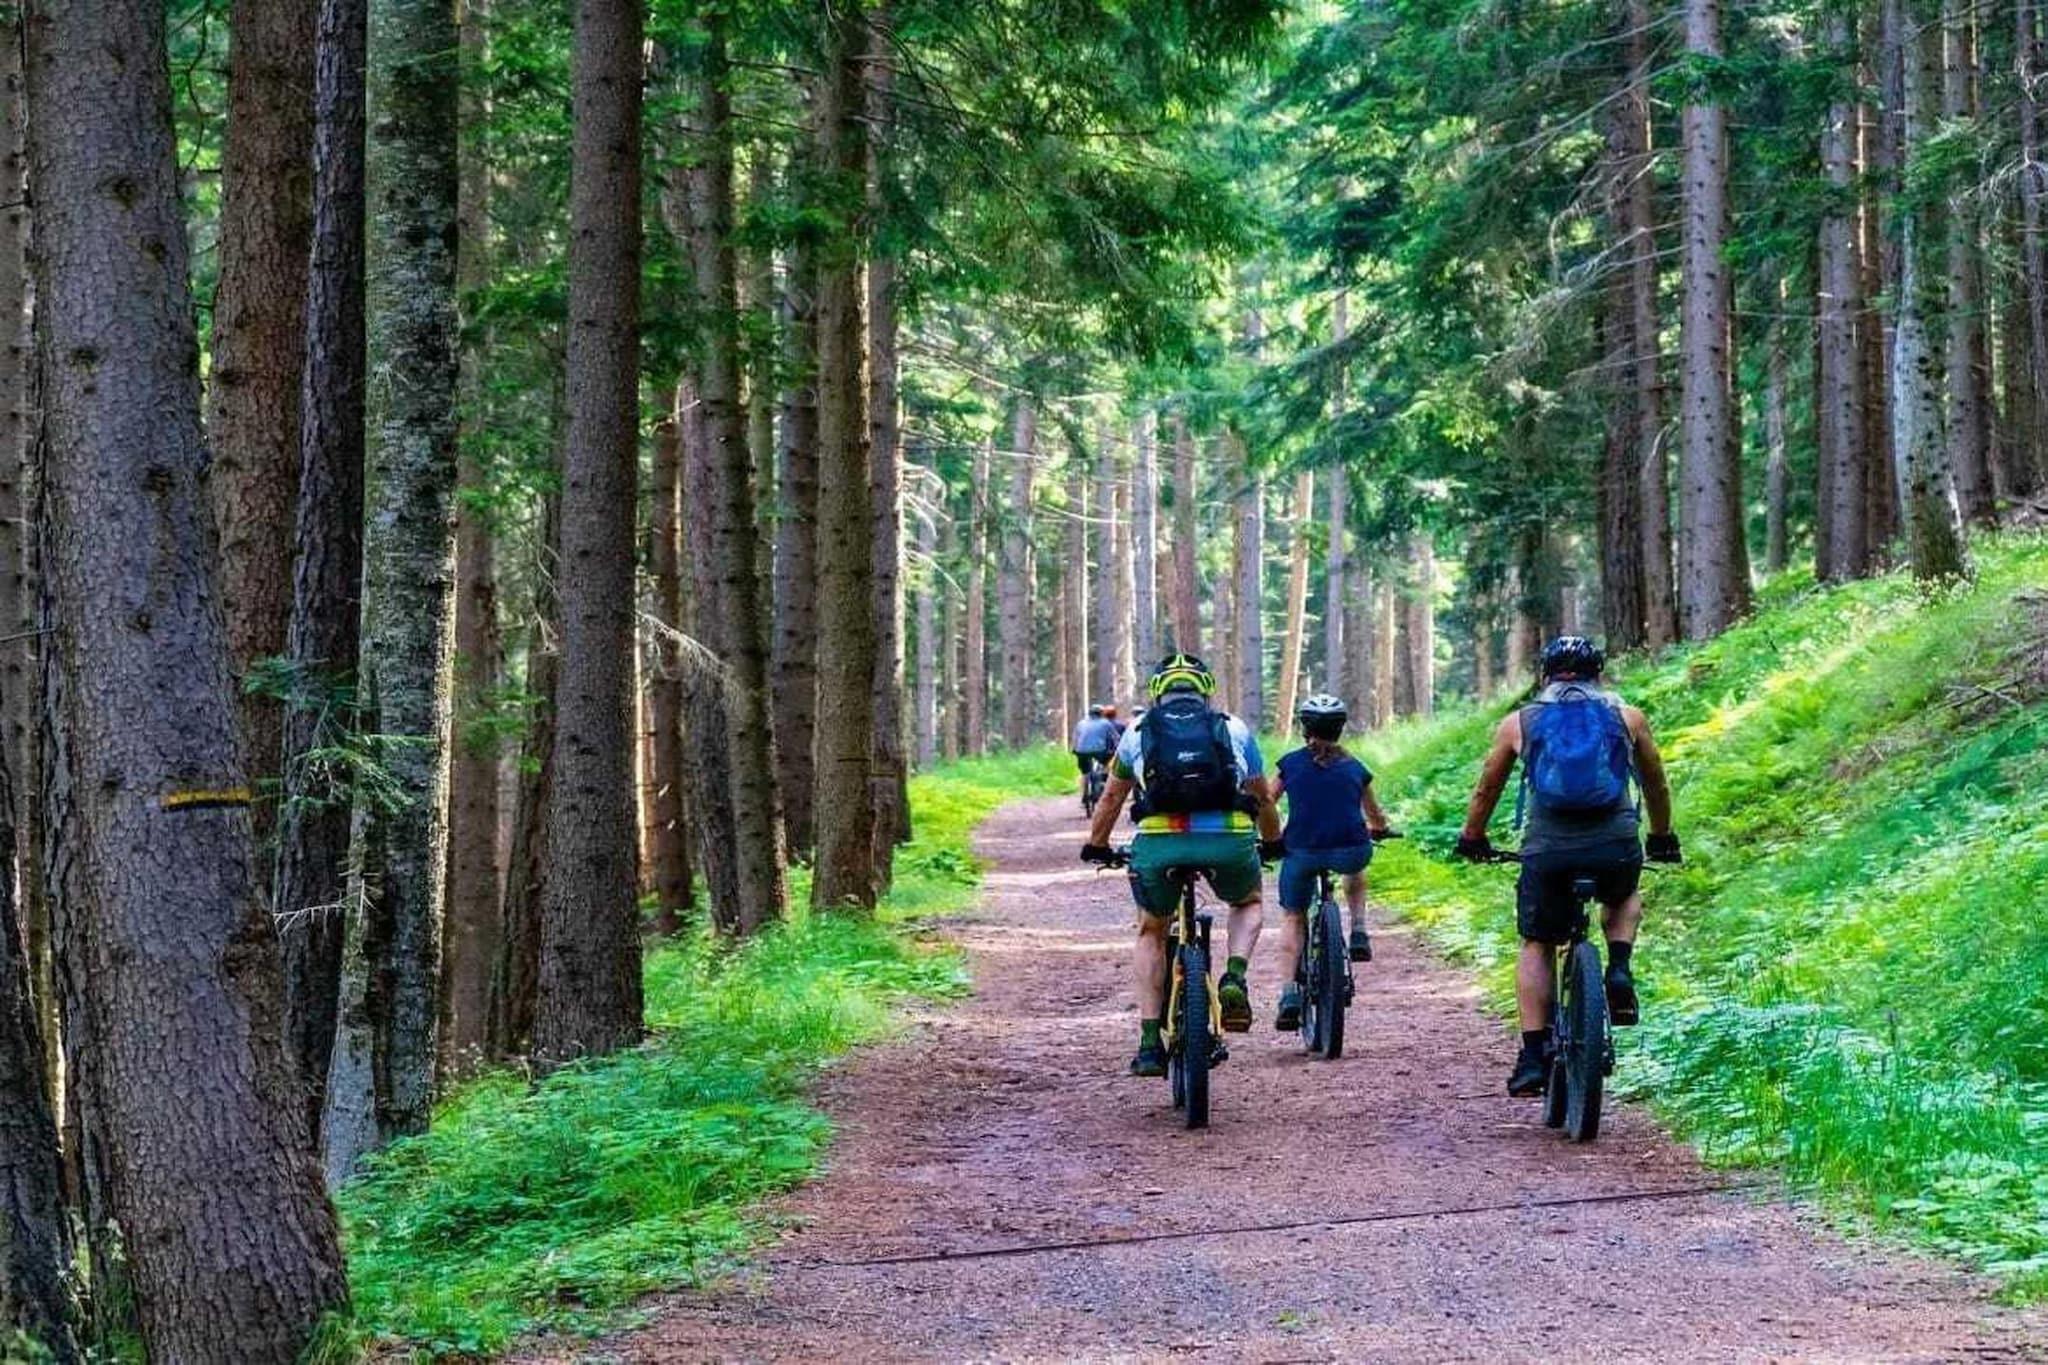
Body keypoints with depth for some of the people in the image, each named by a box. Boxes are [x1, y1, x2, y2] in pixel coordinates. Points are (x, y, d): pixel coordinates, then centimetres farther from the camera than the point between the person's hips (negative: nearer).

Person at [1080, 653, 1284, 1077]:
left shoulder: (1139, 731, 20)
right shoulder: (1234, 729, 20)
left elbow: (1112, 798, 29)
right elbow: (1263, 798, 30)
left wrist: (1096, 847, 45)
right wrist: (1272, 843, 48)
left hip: (1160, 842, 0)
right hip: (1229, 839, 0)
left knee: (1151, 934, 24)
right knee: (1248, 903, 32)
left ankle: (1150, 1044, 13)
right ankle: (1235, 979, 4)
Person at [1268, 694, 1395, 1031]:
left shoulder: (1291, 764, 10)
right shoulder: (1355, 768, 14)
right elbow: (1376, 818, 26)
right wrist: (1378, 830, 48)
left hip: (1302, 852, -1)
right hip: (1351, 850, 1)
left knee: (1292, 917, 19)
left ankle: (1291, 994, 7)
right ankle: (1359, 934, 22)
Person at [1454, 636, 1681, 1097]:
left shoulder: (1519, 722, 13)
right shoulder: (1626, 717, 14)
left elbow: (1487, 789, 23)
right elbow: (1657, 785, 26)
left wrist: (1472, 839, 39)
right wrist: (1662, 838, 42)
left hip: (1547, 851, -1)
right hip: (1617, 849, 1)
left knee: (1537, 946, 16)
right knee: (1624, 899, 34)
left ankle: (1534, 1055, 7)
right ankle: (1620, 968, 7)